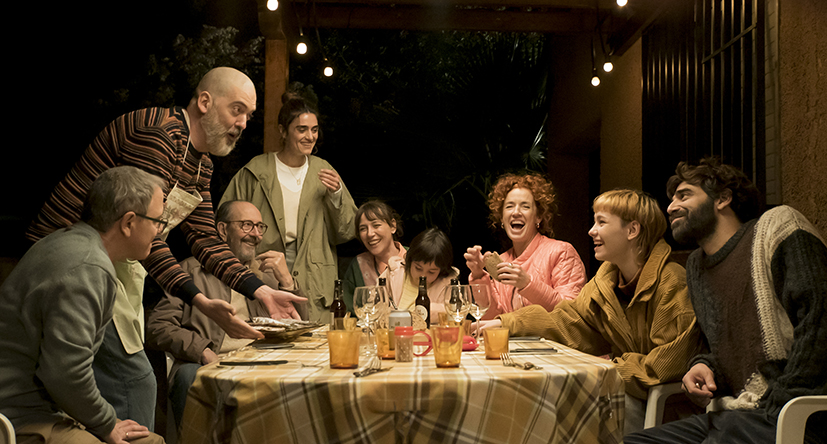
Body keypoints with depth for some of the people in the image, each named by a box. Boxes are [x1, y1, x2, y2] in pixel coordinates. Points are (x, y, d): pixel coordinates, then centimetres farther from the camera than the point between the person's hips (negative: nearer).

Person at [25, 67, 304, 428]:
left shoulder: (201, 164, 12)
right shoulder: (159, 133, -21)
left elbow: (204, 239, 9)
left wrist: (262, 292, -2)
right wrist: (200, 302, -33)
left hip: (117, 268, 10)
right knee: (134, 383, -10)